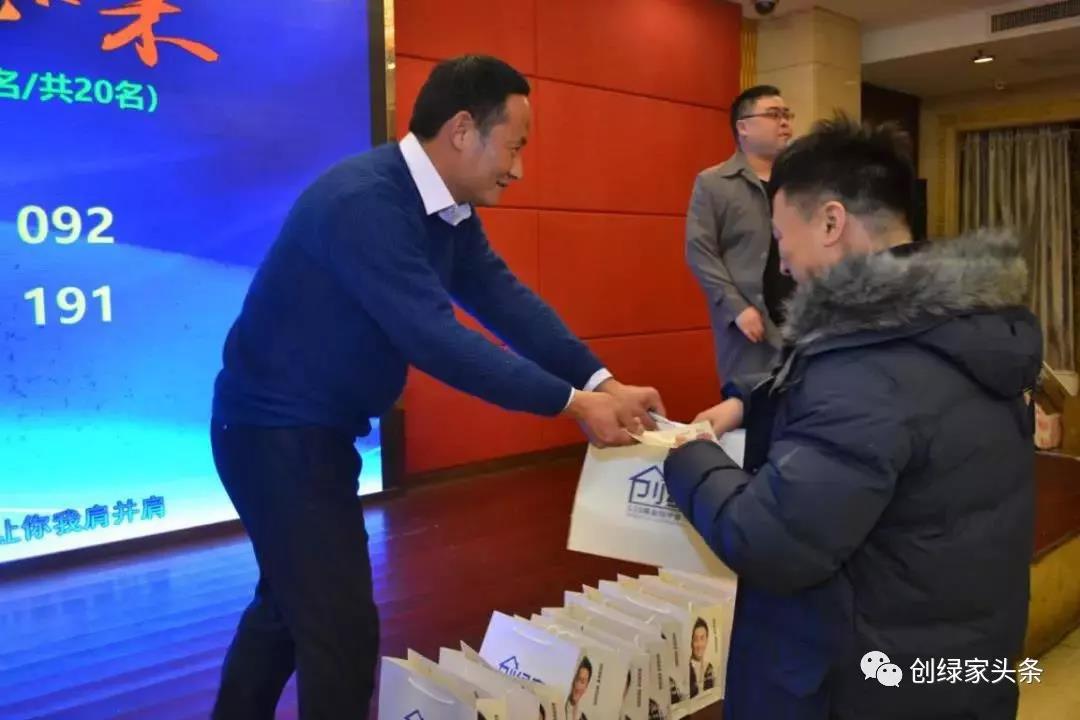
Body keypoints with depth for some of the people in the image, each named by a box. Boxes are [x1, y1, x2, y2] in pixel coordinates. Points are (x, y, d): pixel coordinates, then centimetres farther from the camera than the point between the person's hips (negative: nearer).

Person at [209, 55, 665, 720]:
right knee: (341, 624, -1)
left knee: (292, 601, 23)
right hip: (278, 430, -10)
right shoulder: (364, 201, -27)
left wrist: (602, 381, -11)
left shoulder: (449, 211, 3)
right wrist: (572, 402, -26)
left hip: (319, 429, 10)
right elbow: (434, 338, -31)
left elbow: (507, 300, -1)